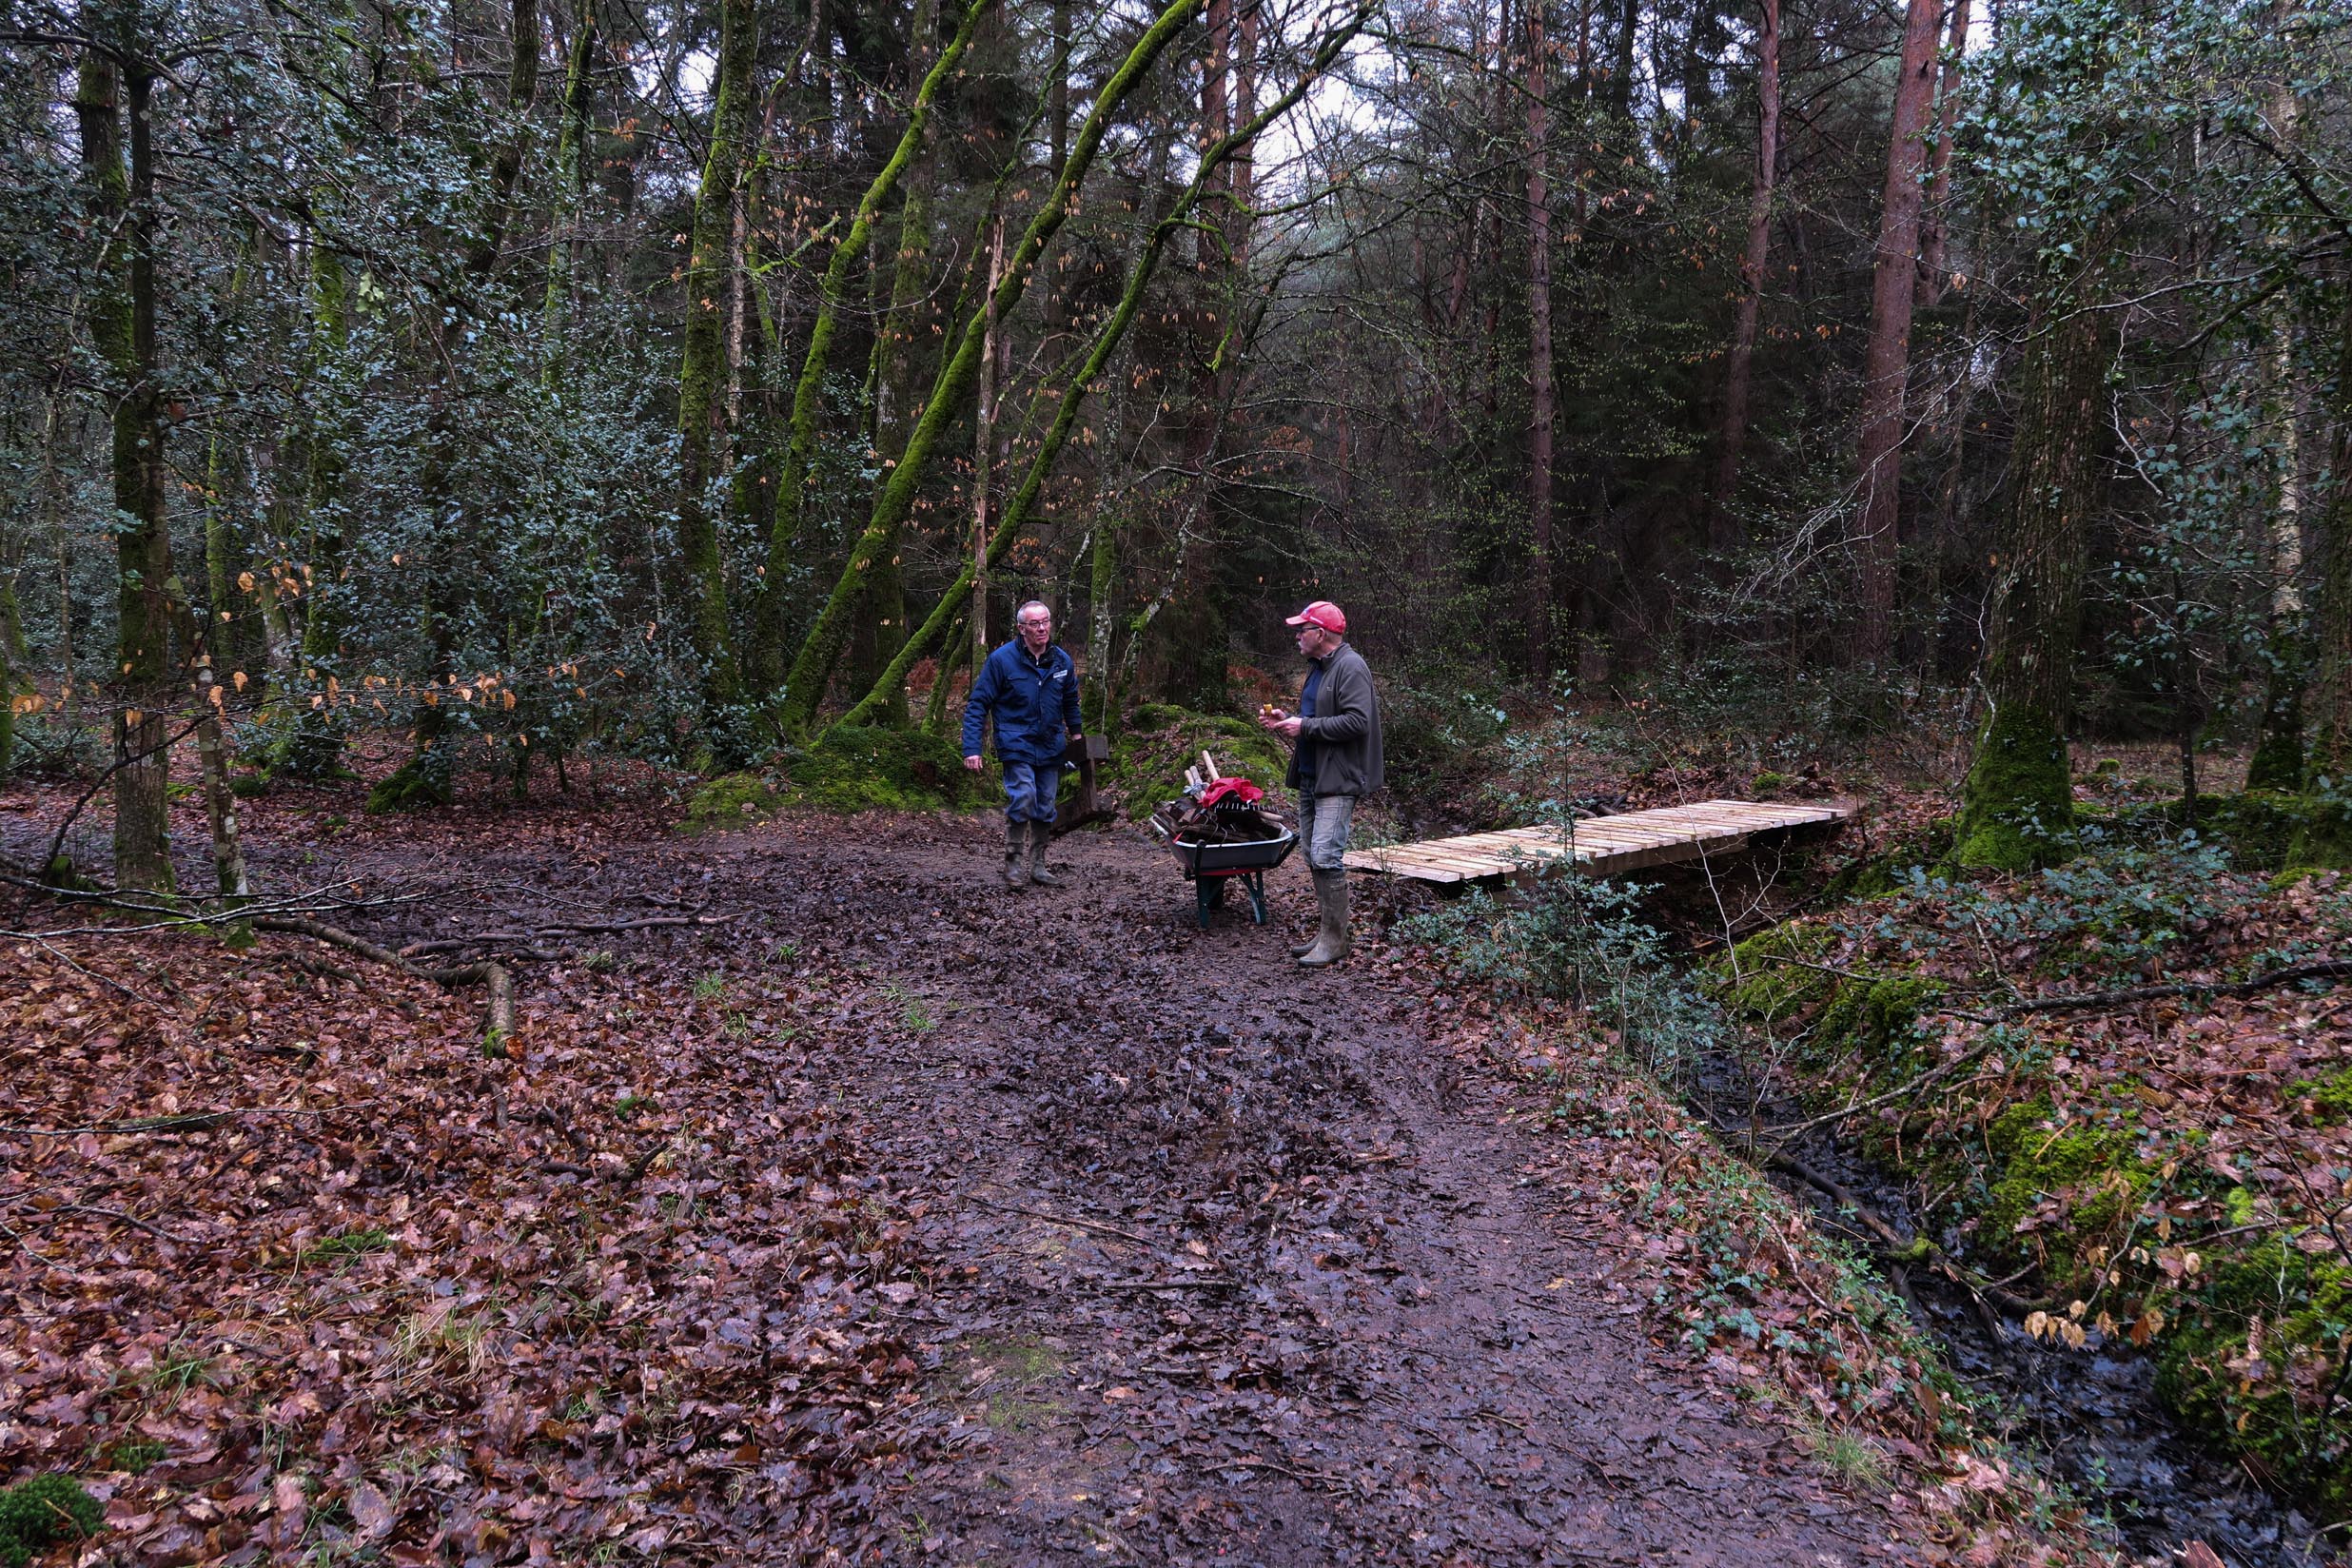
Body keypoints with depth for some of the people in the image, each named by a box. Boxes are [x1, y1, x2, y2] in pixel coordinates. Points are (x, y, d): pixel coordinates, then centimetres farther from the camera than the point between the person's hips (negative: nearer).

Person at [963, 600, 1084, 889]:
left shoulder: (1062, 661, 4)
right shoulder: (1002, 659, -10)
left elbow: (1071, 701, 23)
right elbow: (977, 705, -8)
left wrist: (1076, 734, 28)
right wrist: (972, 749, -15)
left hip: (1051, 747, 5)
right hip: (1017, 744, -5)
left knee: (1045, 808, 9)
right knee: (1023, 797, -21)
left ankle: (1037, 865, 24)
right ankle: (1014, 862, -6)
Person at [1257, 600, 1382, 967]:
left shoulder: (1351, 668, -14)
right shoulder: (1317, 667, 19)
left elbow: (1357, 722, -23)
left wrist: (1305, 727, -18)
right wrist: (1285, 720, 11)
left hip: (1338, 781, -10)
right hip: (1310, 778, 10)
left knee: (1326, 857, -14)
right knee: (1314, 858, 12)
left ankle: (1335, 940, -5)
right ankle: (1326, 933, 20)